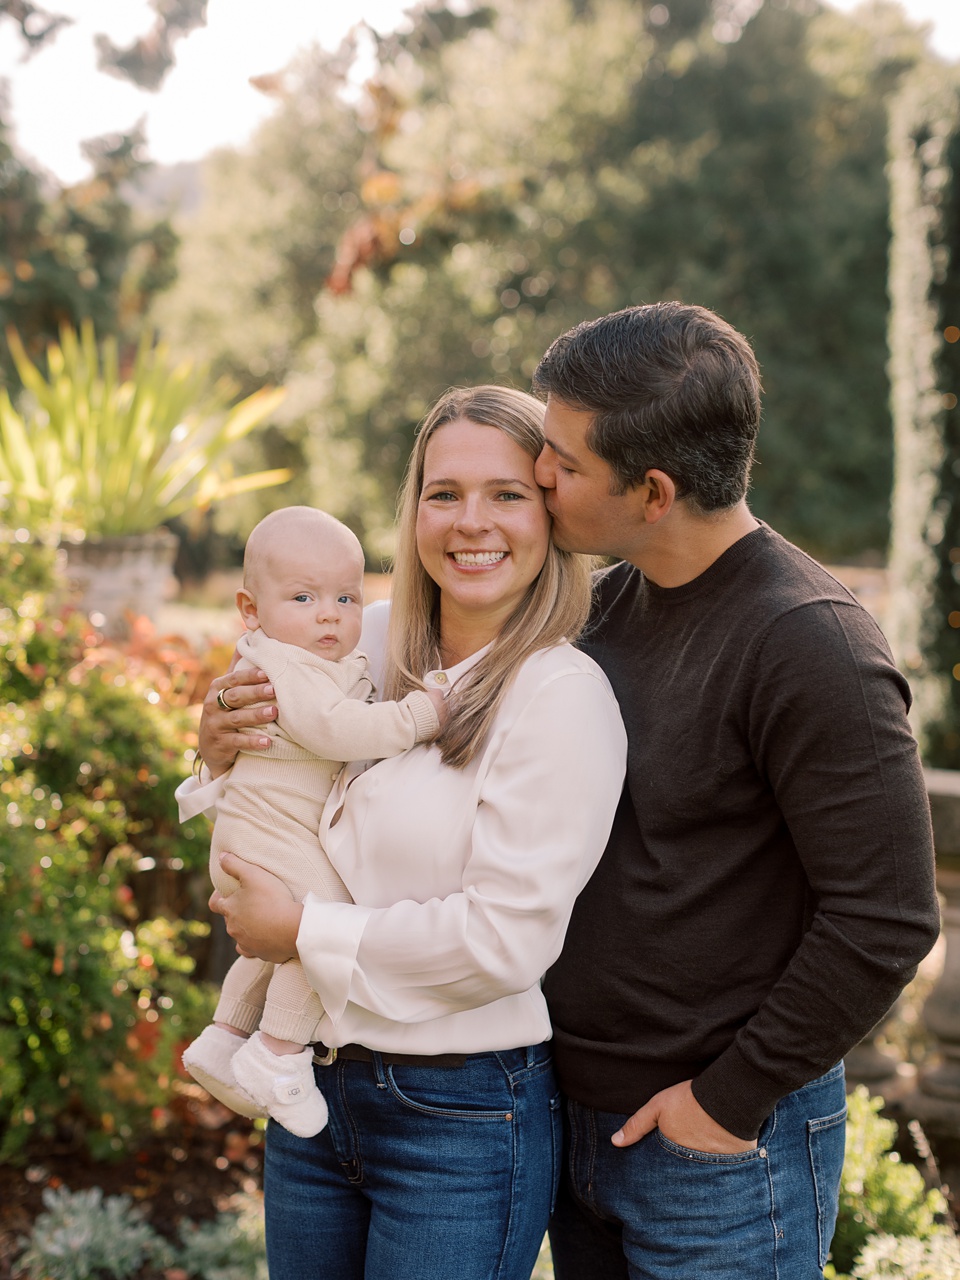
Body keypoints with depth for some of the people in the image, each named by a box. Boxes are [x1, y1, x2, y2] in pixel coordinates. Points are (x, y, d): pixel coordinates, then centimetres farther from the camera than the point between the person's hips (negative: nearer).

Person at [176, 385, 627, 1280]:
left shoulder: (563, 692, -17)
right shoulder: (368, 643, 2)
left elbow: (507, 938, -22)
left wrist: (303, 931, -14)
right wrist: (224, 752, -2)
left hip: (464, 1119, -6)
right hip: (311, 1095, 6)